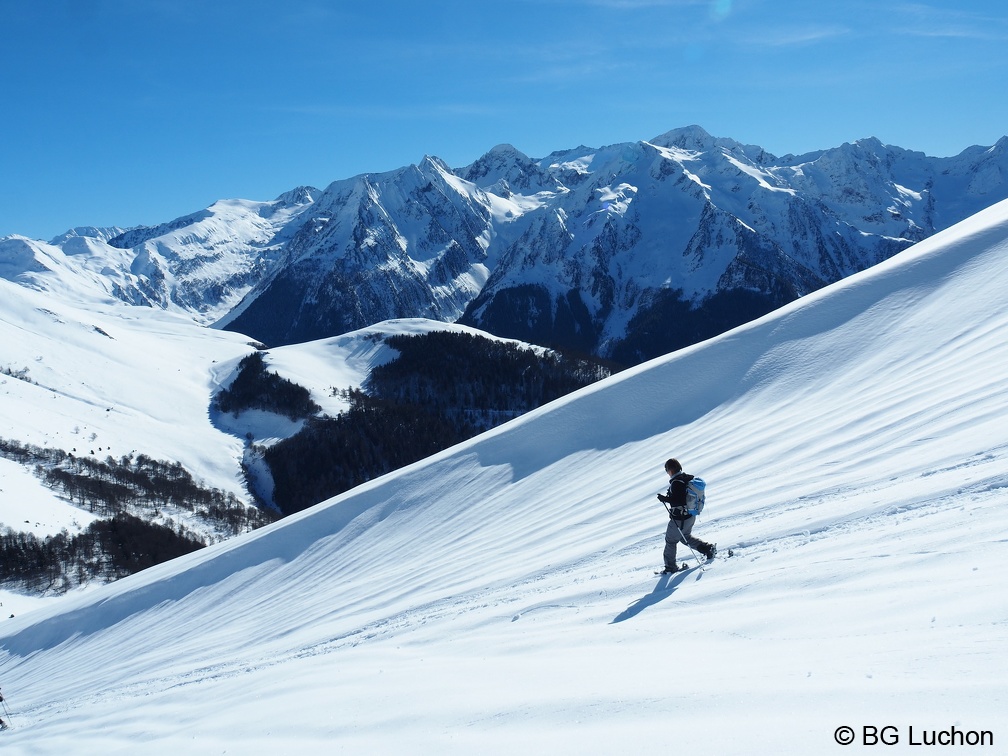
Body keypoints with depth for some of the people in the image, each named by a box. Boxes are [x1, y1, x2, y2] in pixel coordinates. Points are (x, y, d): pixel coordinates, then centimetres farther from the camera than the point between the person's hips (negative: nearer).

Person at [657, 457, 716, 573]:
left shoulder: (676, 483, -25)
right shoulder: (689, 478, 2)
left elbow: (678, 501, -30)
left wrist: (665, 499, -19)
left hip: (679, 519, -9)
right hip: (691, 516, 9)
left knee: (670, 540, 9)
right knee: (686, 537, 28)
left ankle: (670, 566, 17)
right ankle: (708, 548, 19)